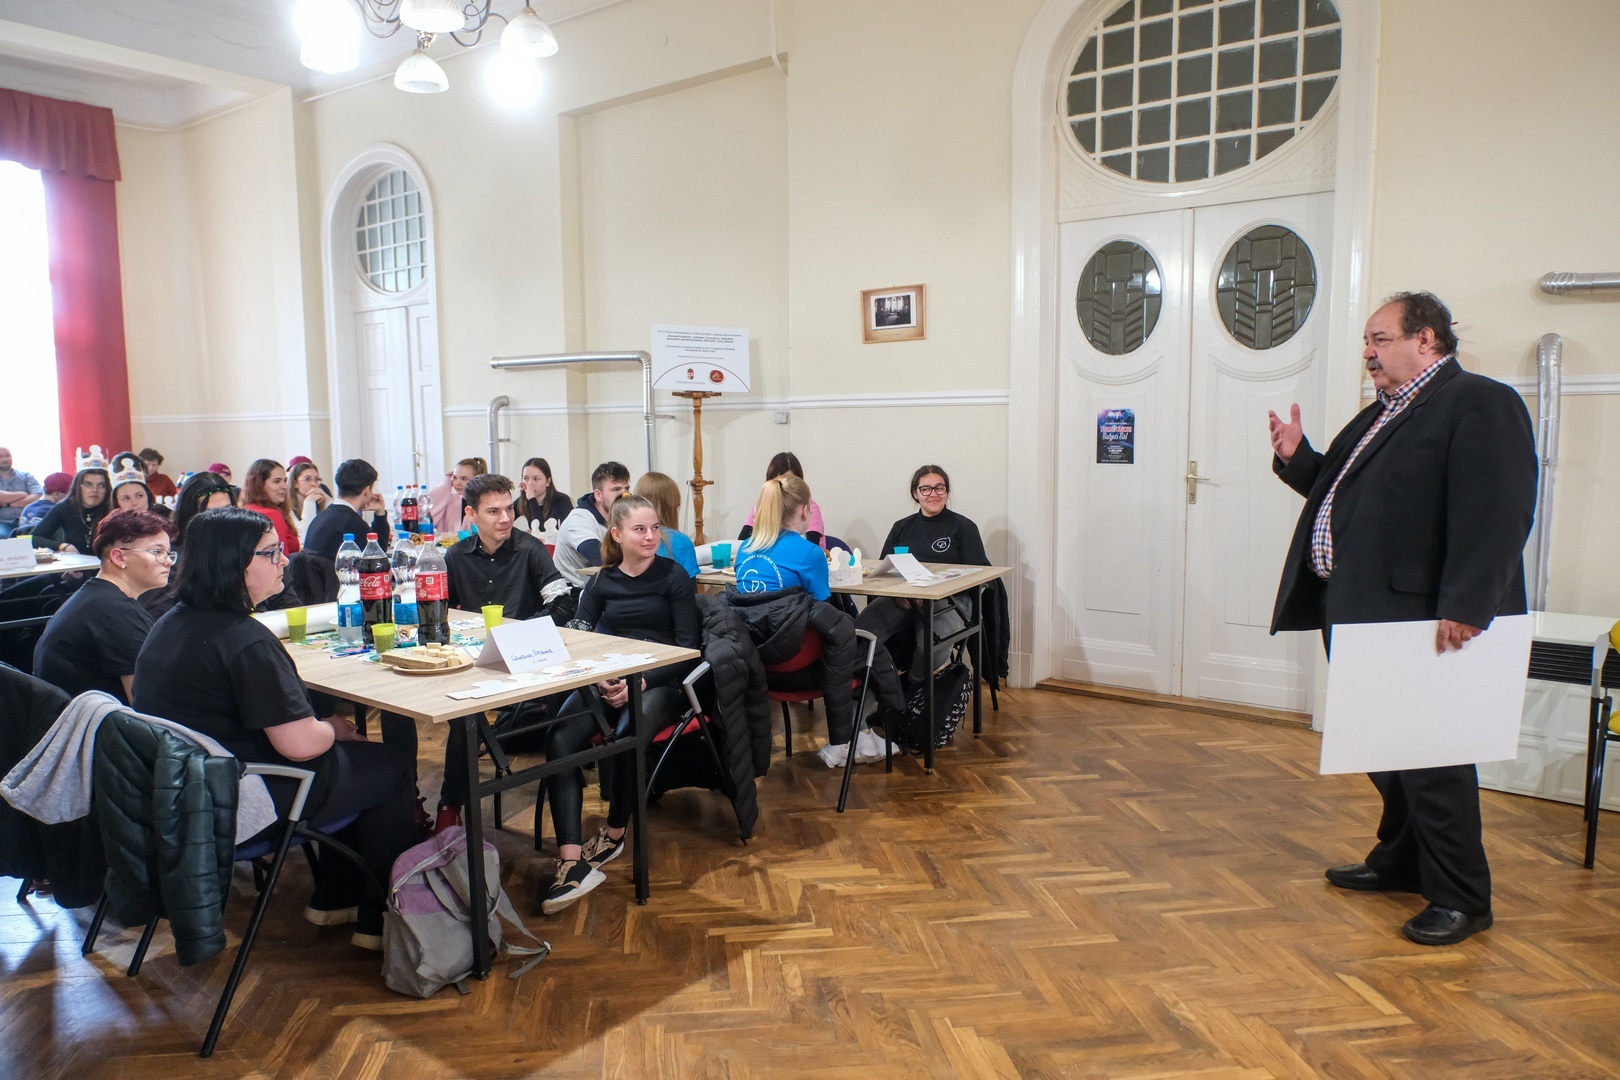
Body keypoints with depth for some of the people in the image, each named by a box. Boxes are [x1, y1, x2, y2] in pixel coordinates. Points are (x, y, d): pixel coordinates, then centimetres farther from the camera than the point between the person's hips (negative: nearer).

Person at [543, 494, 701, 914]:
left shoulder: (674, 577, 4)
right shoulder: (603, 582, 14)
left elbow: (688, 648, -3)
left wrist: (641, 682, -18)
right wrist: (599, 680, -17)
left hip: (661, 681, -3)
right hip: (609, 678, 3)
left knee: (627, 737, -35)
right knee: (560, 737, -27)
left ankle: (614, 834, -7)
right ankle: (572, 862, -32)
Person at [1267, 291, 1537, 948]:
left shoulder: (1480, 404, -11)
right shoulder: (1382, 415, 20)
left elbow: (1495, 516, -21)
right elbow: (1343, 495, 23)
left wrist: (1465, 608, -26)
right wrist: (1297, 459, 7)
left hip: (1419, 620, -9)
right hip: (1358, 613, 10)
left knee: (1430, 754, -1)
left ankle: (1460, 899, 13)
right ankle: (1400, 861, 36)